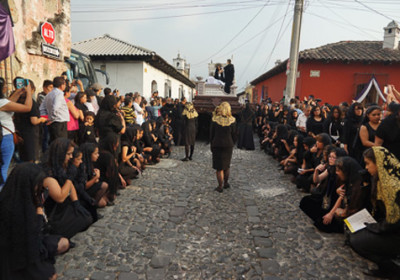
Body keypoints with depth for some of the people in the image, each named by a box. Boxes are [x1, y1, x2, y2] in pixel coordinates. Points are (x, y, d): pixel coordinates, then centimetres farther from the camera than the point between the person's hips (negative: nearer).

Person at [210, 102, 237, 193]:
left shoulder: (214, 119, -8)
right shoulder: (232, 120, -5)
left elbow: (211, 133, -2)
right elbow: (234, 134, 1)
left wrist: (212, 144, 8)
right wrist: (232, 144, 14)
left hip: (217, 145, -2)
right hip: (228, 145, 2)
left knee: (219, 167, 5)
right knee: (226, 165, 19)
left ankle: (220, 186, 9)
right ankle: (226, 183, 30)